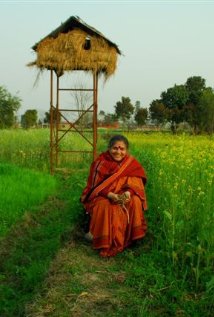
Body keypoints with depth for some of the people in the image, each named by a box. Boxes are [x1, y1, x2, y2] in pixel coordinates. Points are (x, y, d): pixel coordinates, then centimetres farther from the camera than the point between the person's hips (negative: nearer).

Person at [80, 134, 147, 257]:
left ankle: (130, 236, -9)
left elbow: (136, 183, -10)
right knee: (104, 206, -34)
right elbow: (95, 185, -15)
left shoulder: (132, 163, -7)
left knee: (135, 201, -27)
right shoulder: (101, 162, -15)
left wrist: (128, 193, -33)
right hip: (102, 196, -2)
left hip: (123, 196, 3)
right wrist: (110, 195, -32)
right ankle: (105, 242, -19)